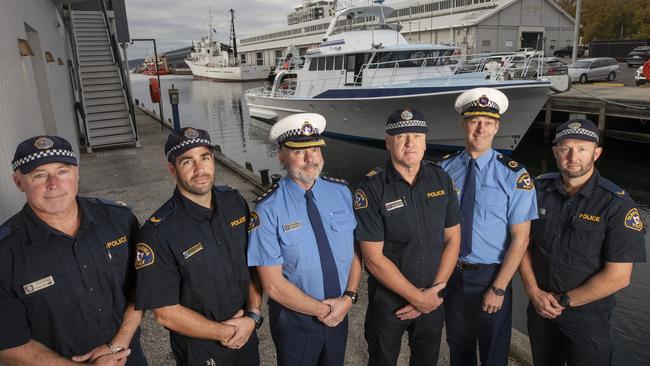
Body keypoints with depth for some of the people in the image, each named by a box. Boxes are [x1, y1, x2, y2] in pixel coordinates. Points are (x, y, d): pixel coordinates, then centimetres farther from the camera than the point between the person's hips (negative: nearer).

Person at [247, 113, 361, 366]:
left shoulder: (341, 192, -7)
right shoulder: (268, 210, -20)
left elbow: (356, 249, -1)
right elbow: (273, 285, -19)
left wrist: (348, 297, -13)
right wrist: (323, 310, -14)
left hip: (340, 313, 4)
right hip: (294, 319, -4)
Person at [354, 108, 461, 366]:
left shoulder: (442, 180, -5)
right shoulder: (371, 189, -17)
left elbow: (452, 239, 0)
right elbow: (373, 258, -18)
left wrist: (433, 291, -8)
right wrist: (417, 297, -14)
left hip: (433, 299, 3)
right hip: (388, 300, -3)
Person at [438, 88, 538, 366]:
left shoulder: (514, 175, -13)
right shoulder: (445, 169, -4)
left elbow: (520, 238, -12)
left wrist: (498, 288, -13)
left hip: (490, 276, -2)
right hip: (451, 273, 3)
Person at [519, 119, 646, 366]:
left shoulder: (617, 204, -16)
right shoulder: (539, 189, -5)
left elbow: (617, 277, -16)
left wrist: (563, 301, -12)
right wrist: (534, 292, -9)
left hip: (587, 316, -3)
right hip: (540, 308, 4)